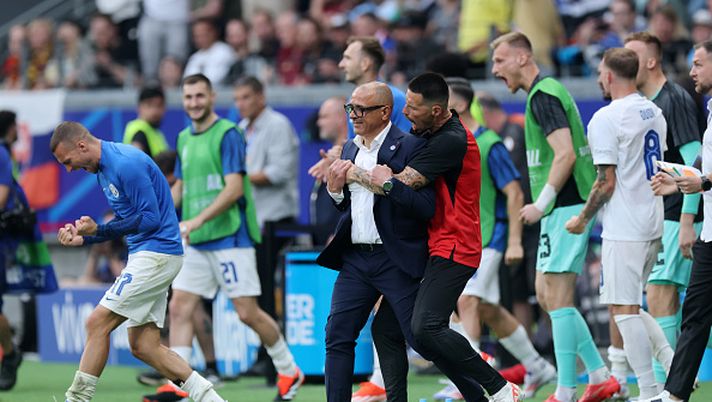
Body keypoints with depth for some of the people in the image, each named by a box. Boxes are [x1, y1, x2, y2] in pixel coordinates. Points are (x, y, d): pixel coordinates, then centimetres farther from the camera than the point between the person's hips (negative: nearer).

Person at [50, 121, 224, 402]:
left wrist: (98, 229, -22)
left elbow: (150, 219, -20)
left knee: (97, 323, -12)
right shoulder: (104, 168, 14)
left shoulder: (126, 164, -18)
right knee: (144, 347, 6)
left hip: (157, 254, -10)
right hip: (145, 255, 10)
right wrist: (83, 238, 7)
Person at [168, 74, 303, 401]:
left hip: (230, 238, -7)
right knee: (179, 308, -4)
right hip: (196, 242, 7)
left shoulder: (227, 134, -9)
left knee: (247, 312, -3)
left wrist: (197, 220, -24)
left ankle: (289, 371, 15)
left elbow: (234, 189, -17)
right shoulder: (184, 139, 14)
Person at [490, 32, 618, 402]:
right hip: (565, 208, 10)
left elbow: (566, 154, -23)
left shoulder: (543, 96, -14)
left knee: (557, 298, -8)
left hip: (566, 208, -10)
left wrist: (541, 204, -18)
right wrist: (544, 206, 20)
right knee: (547, 295, 13)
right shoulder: (547, 92, 18)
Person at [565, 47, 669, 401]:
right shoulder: (654, 113, 11)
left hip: (624, 230, -8)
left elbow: (606, 182, -15)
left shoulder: (606, 119, -14)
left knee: (624, 309, -5)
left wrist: (582, 220, -3)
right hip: (654, 224, 8)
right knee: (631, 306, 19)